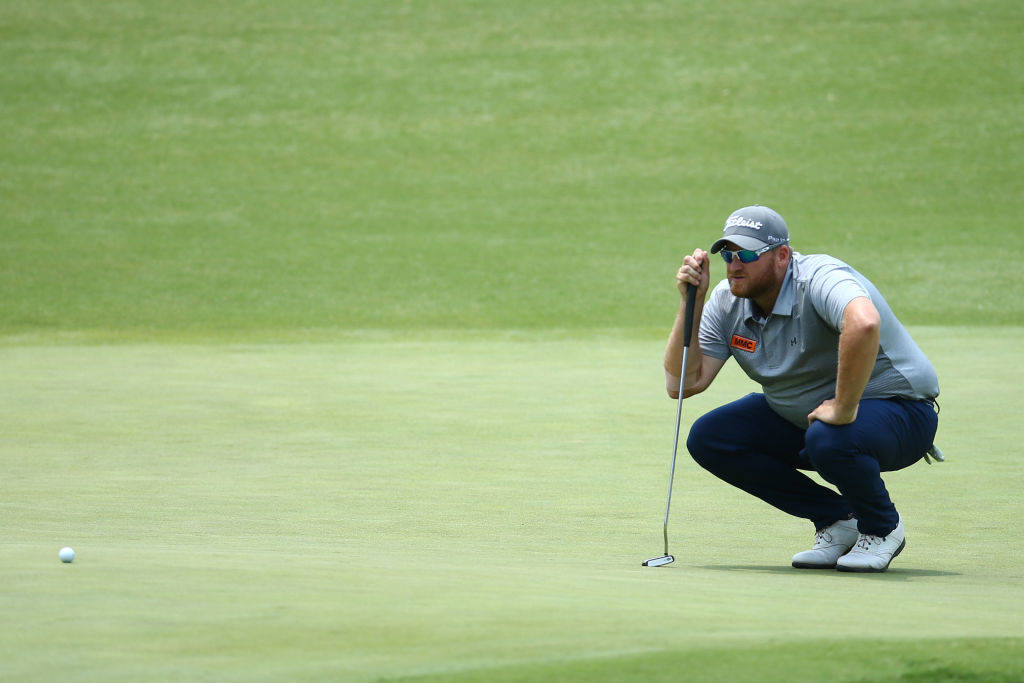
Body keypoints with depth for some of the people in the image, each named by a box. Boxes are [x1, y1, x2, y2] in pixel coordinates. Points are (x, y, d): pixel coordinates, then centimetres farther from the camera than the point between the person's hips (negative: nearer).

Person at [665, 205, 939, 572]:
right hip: (799, 416, 8)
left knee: (828, 439, -39)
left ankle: (882, 528, -5)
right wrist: (691, 303, -15)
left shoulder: (821, 279, -28)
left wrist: (842, 410, -44)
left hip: (896, 408, -8)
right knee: (708, 438, -8)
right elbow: (683, 384, -7)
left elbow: (864, 323, -52)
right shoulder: (727, 301, -4)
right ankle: (836, 520, 2)